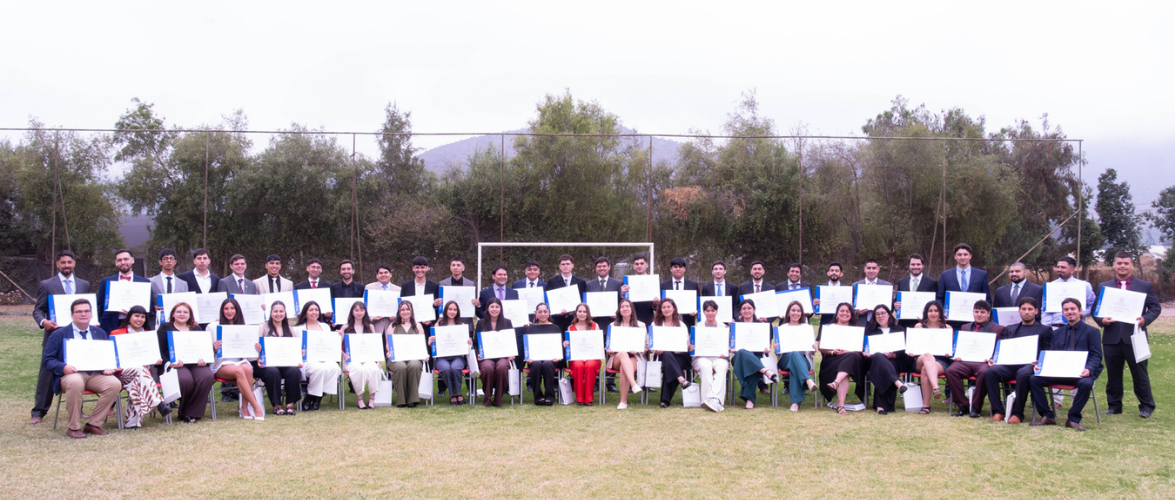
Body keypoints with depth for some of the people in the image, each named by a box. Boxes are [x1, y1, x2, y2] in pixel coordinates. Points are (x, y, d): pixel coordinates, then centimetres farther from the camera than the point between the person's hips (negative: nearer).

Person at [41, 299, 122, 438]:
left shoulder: (100, 333, 20)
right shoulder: (59, 334, 9)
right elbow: (47, 360, 3)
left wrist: (108, 367, -5)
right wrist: (63, 368, -19)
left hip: (96, 374, 3)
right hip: (71, 374, -3)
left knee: (115, 384, -27)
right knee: (75, 383, -40)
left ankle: (94, 424, -13)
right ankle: (74, 427, -22)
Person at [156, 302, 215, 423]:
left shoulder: (197, 329, 26)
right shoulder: (165, 328, 17)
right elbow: (160, 351, 5)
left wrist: (204, 360, -7)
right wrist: (169, 363, -15)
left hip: (195, 363, 3)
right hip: (175, 365, -3)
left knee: (207, 376, -31)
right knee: (185, 380, -37)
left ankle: (191, 413, -18)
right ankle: (183, 411, -9)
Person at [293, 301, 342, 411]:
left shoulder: (326, 327, 27)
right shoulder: (298, 329, 16)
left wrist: (340, 338, 8)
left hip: (326, 359, 3)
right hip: (308, 360, -3)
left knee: (333, 368, -34)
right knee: (319, 369, -38)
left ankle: (316, 399, -22)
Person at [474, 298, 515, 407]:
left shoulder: (507, 323, 15)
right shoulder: (481, 324, 14)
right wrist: (478, 354, -7)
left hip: (503, 356, 0)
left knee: (502, 367, -36)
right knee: (488, 368, -37)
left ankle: (498, 399, -21)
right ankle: (487, 398, -18)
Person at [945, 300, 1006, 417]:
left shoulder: (999, 329, 18)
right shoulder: (965, 327, 30)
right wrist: (957, 355, 4)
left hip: (984, 362, -3)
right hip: (965, 361, 3)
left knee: (984, 372, -38)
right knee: (950, 370, -29)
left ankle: (975, 407, -22)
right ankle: (963, 406, -18)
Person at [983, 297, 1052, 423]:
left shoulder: (1044, 330, 19)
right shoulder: (1010, 329, 29)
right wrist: (994, 360, 0)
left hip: (1029, 365, -3)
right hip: (1009, 364, 3)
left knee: (1023, 374, -39)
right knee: (990, 372, -28)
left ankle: (1017, 413, -29)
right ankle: (998, 411, -23)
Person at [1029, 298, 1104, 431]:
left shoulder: (1092, 332, 9)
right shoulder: (1057, 333, 22)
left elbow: (1096, 356, -1)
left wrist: (1088, 369, -22)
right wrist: (1040, 365, -5)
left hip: (1080, 373, -4)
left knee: (1086, 383, -38)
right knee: (1033, 379, -20)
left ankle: (1073, 419, -19)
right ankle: (1047, 416, -10)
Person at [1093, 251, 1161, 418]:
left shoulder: (1145, 286, 7)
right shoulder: (1104, 287, 11)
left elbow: (1156, 308, 5)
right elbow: (1095, 309, 10)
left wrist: (1145, 319, -14)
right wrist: (1101, 320, -10)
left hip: (1134, 337, -2)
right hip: (1112, 338, 2)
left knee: (1140, 373, 2)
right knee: (1113, 374, 7)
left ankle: (1146, 406, 14)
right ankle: (1114, 406, 17)